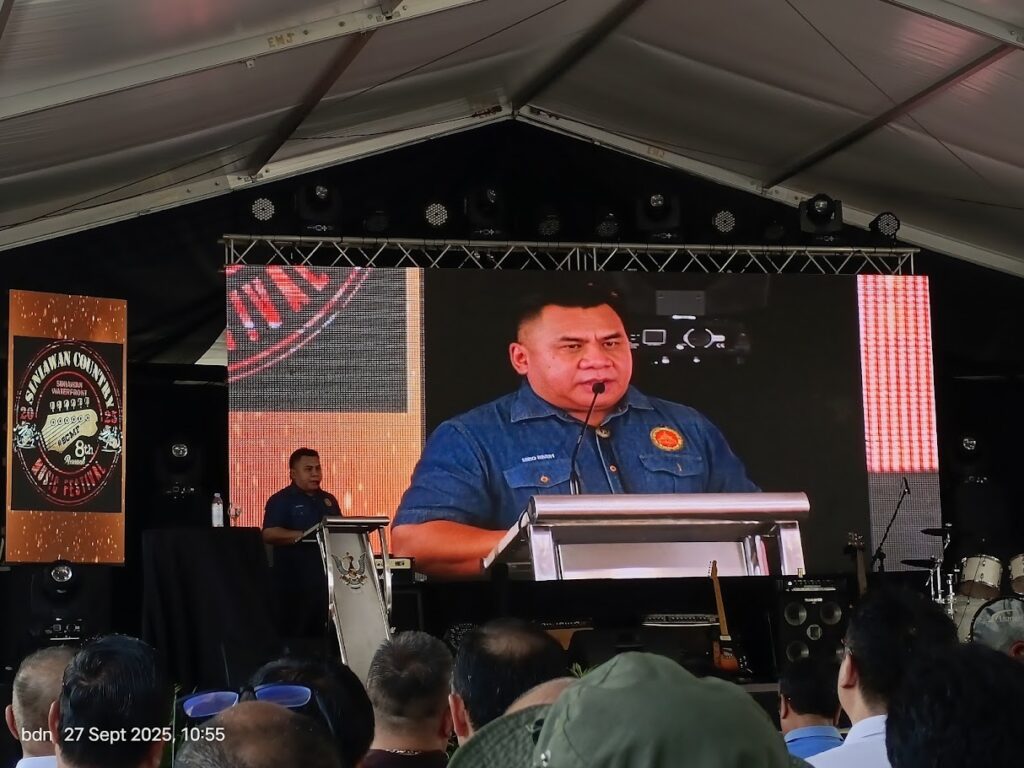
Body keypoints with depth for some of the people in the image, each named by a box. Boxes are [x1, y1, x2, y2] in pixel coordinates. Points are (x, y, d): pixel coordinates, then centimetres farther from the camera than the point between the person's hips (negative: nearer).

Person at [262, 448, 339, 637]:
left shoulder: (328, 500, 17)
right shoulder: (281, 500, -3)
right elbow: (269, 534, -14)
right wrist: (304, 535, -22)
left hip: (326, 579, 6)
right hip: (295, 581, -6)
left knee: (322, 634, 7)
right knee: (294, 634, -4)